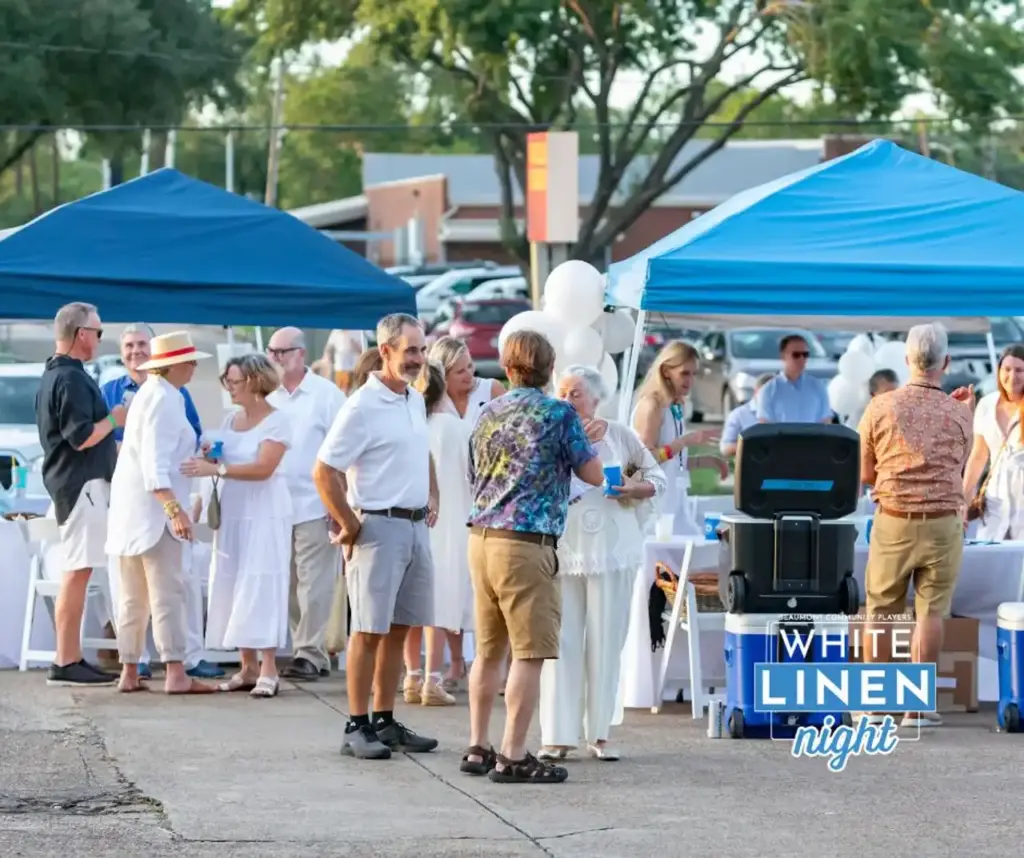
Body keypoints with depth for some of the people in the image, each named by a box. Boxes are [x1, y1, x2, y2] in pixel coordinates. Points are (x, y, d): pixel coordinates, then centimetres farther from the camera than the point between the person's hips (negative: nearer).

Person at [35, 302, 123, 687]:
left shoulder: (54, 375, 16)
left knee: (76, 573, 11)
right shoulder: (72, 378, -16)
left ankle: (71, 660, 13)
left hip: (70, 482, 11)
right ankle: (66, 663, -11)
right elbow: (81, 437, -22)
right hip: (82, 483, -11)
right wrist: (115, 418, -8)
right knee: (77, 572, -10)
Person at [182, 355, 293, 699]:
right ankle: (248, 667, 8)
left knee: (261, 588, -8)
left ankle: (268, 669, -7)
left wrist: (216, 469, -26)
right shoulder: (231, 420, 13)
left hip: (264, 516, -7)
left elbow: (263, 468, -20)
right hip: (231, 514, 7)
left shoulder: (276, 422, -9)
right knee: (233, 589, 4)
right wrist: (208, 459, -1)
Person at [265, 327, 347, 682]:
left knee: (313, 584, -7)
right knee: (289, 586, 8)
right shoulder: (269, 397, 13)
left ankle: (309, 654, -5)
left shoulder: (326, 394, -3)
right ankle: (310, 652, 14)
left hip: (314, 504, -6)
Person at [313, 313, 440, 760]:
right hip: (379, 527, -8)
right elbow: (324, 472, -16)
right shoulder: (362, 407, -14)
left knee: (399, 628, 11)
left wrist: (431, 498, 16)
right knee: (369, 630, -5)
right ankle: (357, 727, -2)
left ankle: (386, 722, 18)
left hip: (416, 527, 8)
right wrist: (350, 527, -13)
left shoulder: (416, 400, 11)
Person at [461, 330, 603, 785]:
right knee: (529, 653, -4)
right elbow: (593, 474, 1)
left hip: (481, 538, 7)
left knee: (489, 650, 15)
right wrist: (586, 439, 21)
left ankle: (478, 748, 18)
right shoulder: (559, 414, -7)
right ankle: (513, 757, -6)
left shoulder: (488, 413, 12)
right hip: (526, 543, -7)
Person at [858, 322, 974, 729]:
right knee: (930, 612, 4)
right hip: (943, 524, 0)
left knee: (881, 611, 11)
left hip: (892, 524, 0)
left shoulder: (881, 407, -5)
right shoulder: (957, 413, -5)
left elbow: (864, 474, 2)